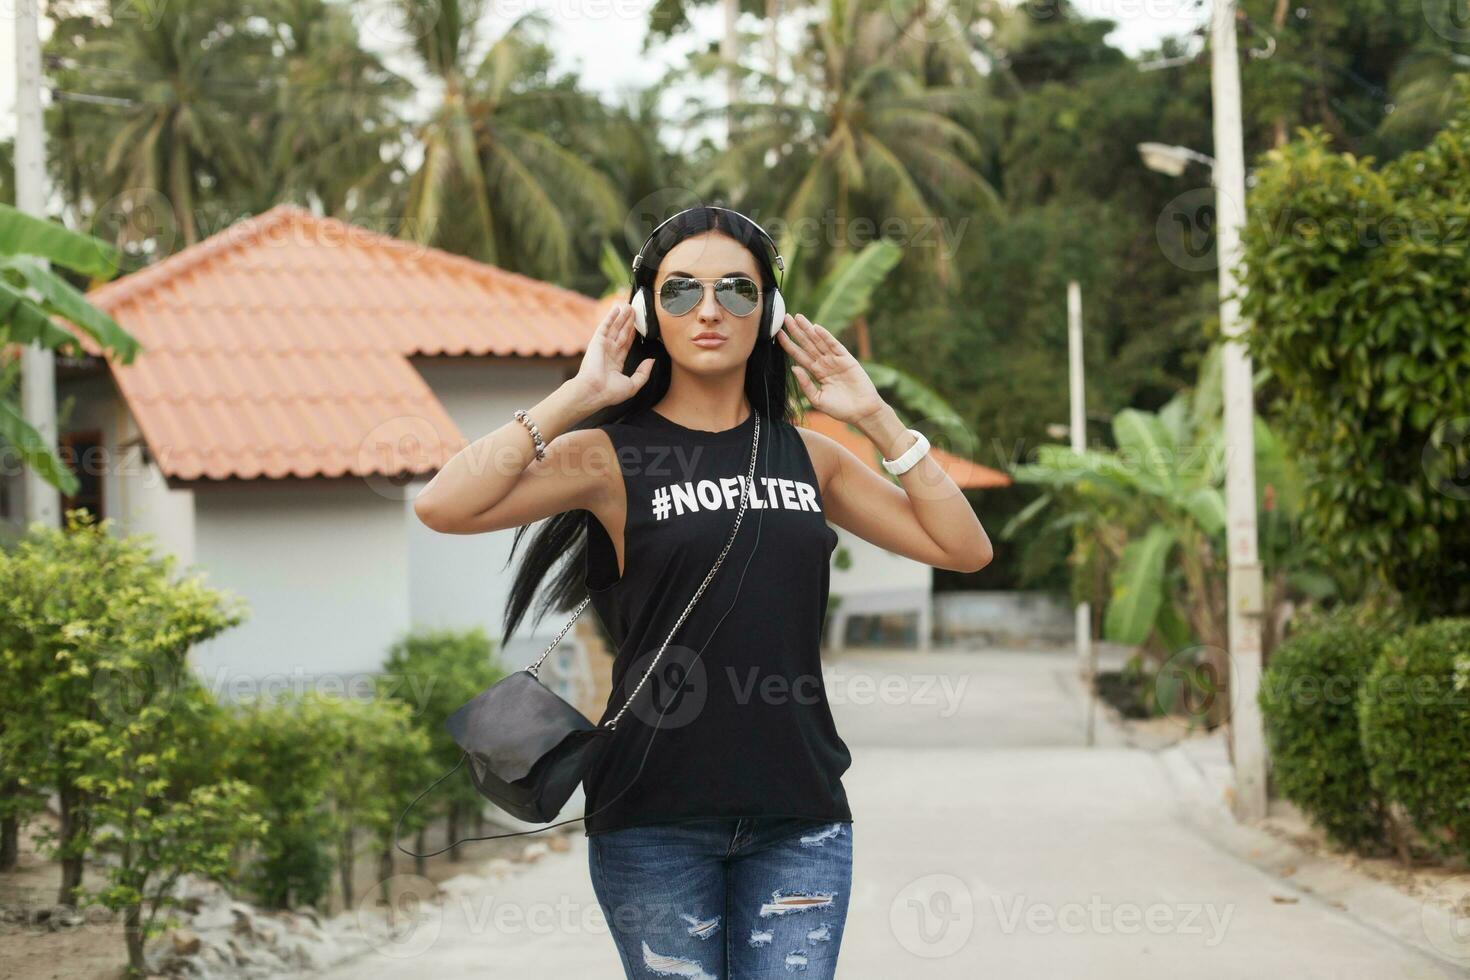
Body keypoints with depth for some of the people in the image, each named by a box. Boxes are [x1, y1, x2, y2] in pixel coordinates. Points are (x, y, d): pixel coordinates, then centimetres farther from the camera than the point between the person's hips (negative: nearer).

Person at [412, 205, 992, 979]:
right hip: (655, 821, -3)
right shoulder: (612, 456, -1)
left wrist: (875, 417, 4)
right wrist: (574, 398, -11)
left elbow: (964, 548, 8)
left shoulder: (807, 457, 11)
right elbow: (444, 507, -16)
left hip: (798, 814, 3)